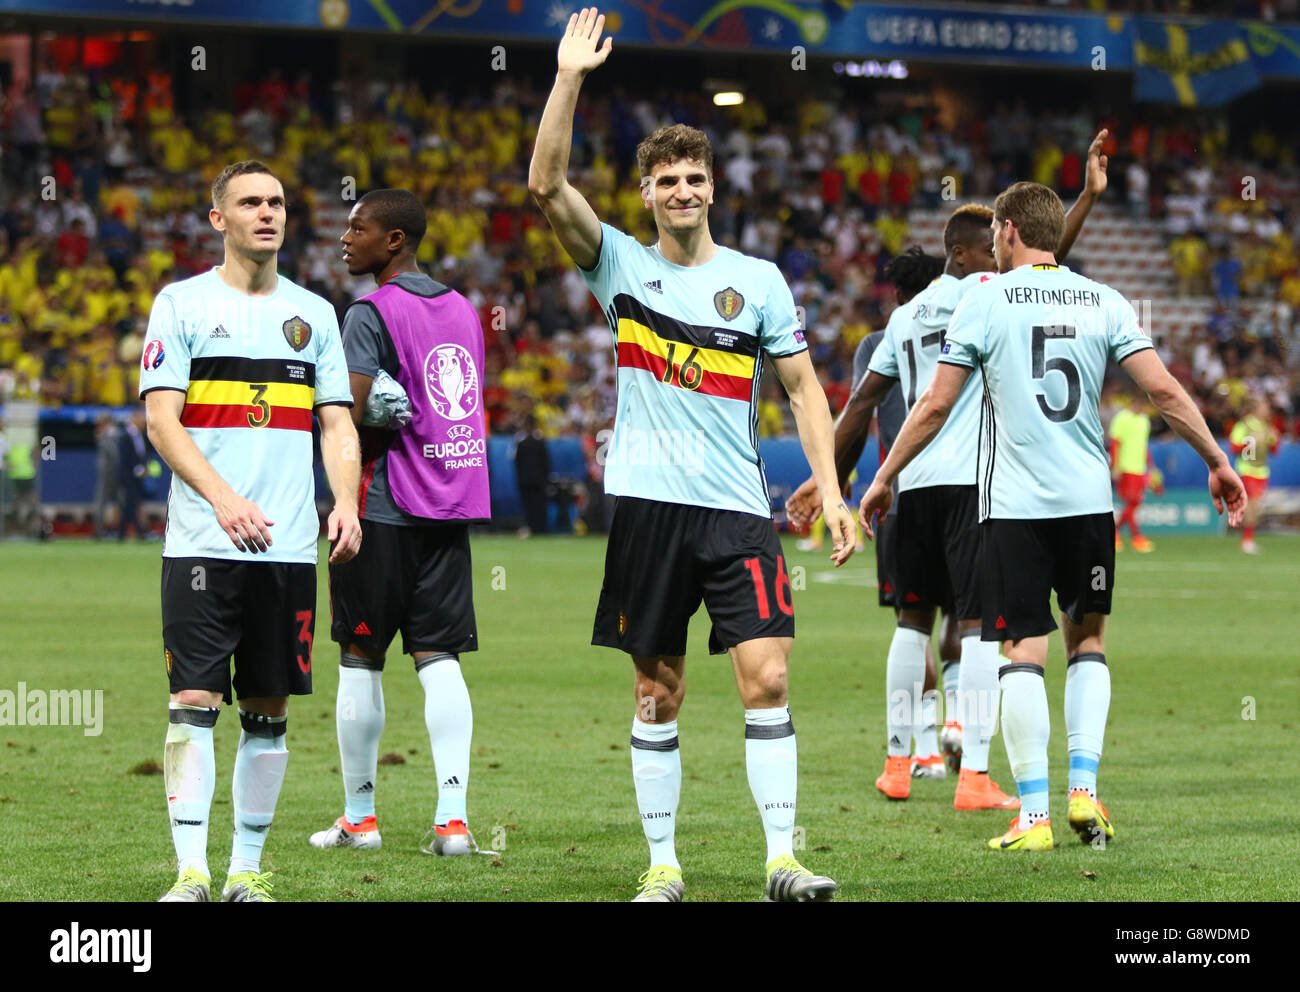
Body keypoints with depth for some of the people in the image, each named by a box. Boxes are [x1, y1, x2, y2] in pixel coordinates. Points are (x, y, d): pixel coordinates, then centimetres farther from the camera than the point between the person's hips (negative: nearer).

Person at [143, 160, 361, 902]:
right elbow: (162, 421, -5)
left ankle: (249, 869, 12)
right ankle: (192, 872, -9)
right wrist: (222, 497, -19)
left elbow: (337, 423, 13)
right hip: (202, 544, -3)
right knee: (194, 702, -10)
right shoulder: (182, 304, 3)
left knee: (269, 712, 5)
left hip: (290, 545, 3)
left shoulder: (314, 312, 14)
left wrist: (346, 504, -6)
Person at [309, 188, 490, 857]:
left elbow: (349, 418, -17)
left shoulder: (371, 313, -10)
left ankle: (358, 815, 13)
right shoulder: (463, 310, 13)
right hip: (452, 505, 6)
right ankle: (452, 816, -7)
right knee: (439, 660, 3)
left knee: (360, 660, 5)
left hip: (382, 507, -6)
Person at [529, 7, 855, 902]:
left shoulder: (758, 280, 7)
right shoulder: (621, 265, 6)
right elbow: (547, 184, -6)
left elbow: (803, 388, 10)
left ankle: (783, 860, -7)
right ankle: (664, 863, 11)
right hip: (648, 503, 0)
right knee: (657, 693, 4)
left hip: (739, 508, 0)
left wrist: (831, 491, 1)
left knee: (766, 676, -10)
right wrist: (571, 77, -13)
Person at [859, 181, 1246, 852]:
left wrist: (884, 479, 9)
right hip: (1089, 497, 3)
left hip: (1013, 506, -3)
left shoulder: (986, 300, -1)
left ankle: (1033, 815, -5)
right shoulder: (1102, 302, 6)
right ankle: (1084, 790, 5)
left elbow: (935, 404, -2)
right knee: (1086, 639, 17)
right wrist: (1218, 461, 10)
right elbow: (1163, 390, 0)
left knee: (1023, 652, -1)